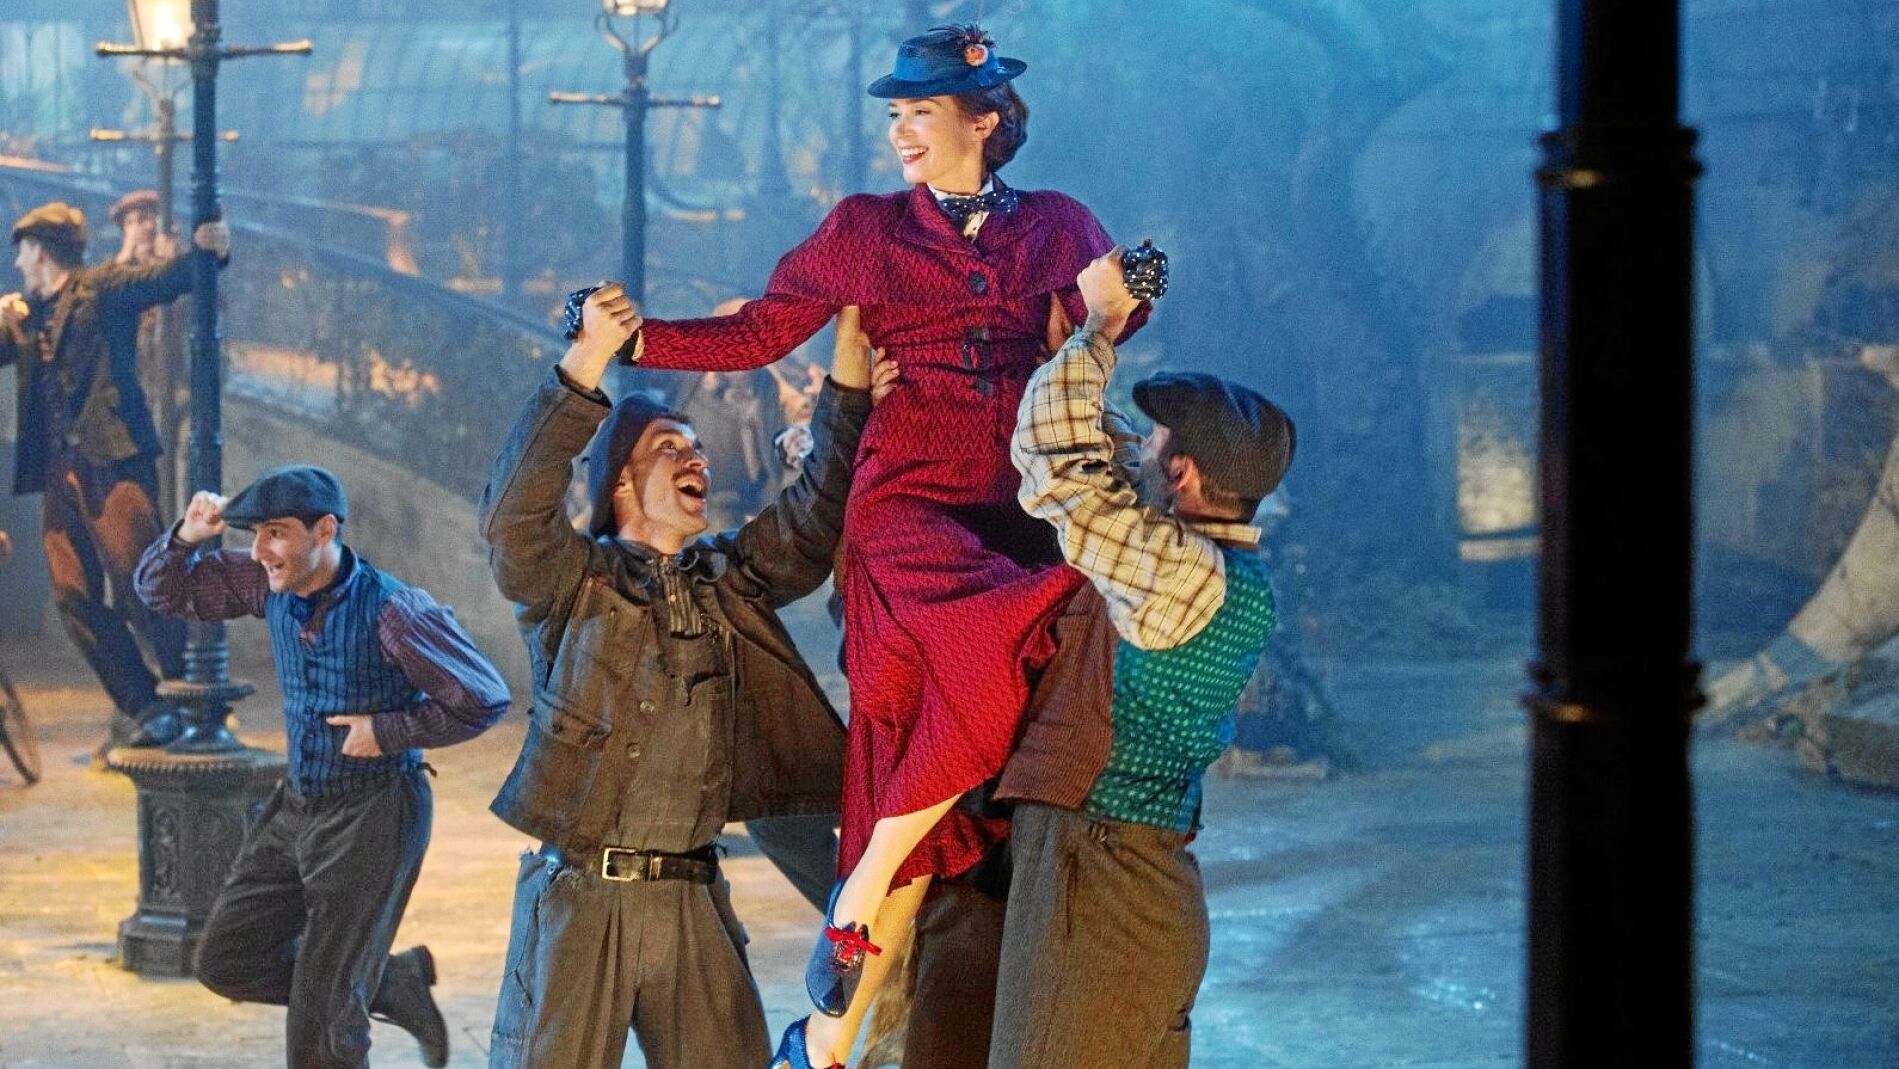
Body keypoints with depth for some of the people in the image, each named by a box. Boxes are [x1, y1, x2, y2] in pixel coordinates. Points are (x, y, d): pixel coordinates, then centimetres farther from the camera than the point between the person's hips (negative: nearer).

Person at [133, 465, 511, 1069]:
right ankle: (395, 984, 23)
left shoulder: (392, 612, -21)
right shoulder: (269, 586, -2)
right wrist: (187, 537, -12)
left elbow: (485, 699, -17)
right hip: (297, 804, 8)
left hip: (372, 814, -8)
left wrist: (388, 731, -17)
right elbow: (163, 591, 8)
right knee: (226, 961, 10)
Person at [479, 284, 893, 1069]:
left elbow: (815, 520, 5)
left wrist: (848, 395, -8)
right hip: (580, 892, -4)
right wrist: (586, 366, -27)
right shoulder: (572, 577, 0)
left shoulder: (730, 577, 15)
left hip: (690, 894, 4)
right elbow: (513, 514, -18)